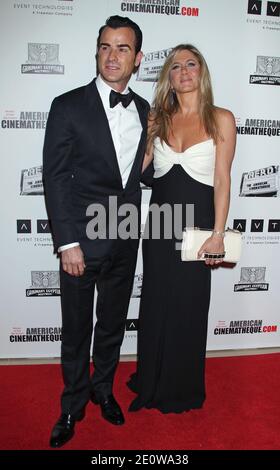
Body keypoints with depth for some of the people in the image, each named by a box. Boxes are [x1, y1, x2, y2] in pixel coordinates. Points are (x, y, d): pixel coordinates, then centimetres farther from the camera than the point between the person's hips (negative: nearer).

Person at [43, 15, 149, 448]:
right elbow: (55, 178, -9)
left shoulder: (145, 111, 7)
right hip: (82, 240, -3)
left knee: (113, 324, 18)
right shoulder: (69, 106, -7)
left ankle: (103, 389, 42)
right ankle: (74, 404, 34)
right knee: (77, 329, 11)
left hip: (125, 242, 4)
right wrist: (67, 242, -14)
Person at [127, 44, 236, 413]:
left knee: (188, 307, 9)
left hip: (197, 225, -3)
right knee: (155, 305, 13)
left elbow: (222, 180, -7)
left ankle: (183, 389, 32)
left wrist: (218, 234, -11)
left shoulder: (221, 119, -2)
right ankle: (152, 384, 35)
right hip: (159, 223, 3)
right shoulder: (158, 119, 8)